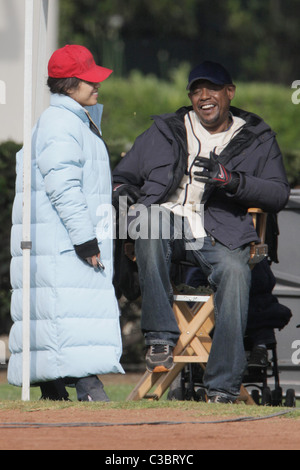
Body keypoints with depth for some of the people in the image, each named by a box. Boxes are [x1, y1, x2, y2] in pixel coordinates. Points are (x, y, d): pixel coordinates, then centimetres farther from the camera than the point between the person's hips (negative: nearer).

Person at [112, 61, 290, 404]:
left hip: (221, 236, -1)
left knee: (235, 271, -35)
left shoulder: (257, 138, 17)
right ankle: (160, 337, -34)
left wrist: (232, 180, -10)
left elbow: (279, 195, 7)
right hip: (166, 227, 1)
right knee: (149, 220, -36)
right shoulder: (165, 131, 22)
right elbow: (123, 175, 26)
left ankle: (222, 389, -33)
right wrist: (122, 191, 0)